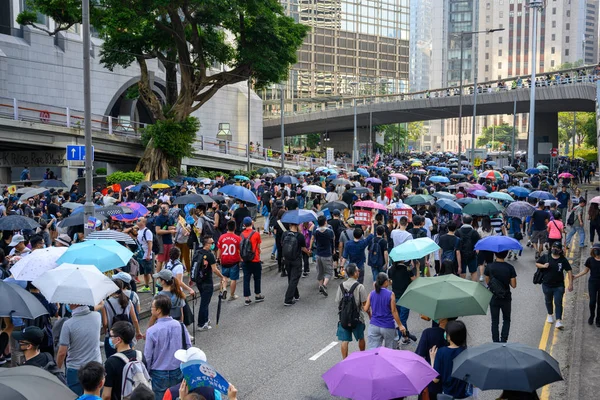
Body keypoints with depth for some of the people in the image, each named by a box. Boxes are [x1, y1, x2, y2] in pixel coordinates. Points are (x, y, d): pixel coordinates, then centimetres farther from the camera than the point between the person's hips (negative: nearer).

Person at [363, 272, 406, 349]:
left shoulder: (371, 294, 0)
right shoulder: (390, 294, -10)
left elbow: (366, 309, 3)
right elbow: (394, 311, -10)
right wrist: (400, 325, -2)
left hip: (374, 326, 3)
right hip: (387, 327, -3)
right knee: (389, 349, 17)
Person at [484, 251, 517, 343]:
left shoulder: (489, 267, -12)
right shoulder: (510, 267, -15)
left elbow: (487, 282, -1)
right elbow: (513, 285, -11)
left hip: (493, 298, 1)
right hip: (506, 298, 0)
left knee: (495, 321, 12)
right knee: (506, 320, 19)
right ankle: (503, 341, 8)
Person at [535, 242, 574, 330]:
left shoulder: (563, 260, -6)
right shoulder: (545, 257, -4)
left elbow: (569, 271, -4)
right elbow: (536, 263, 6)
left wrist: (570, 283, -10)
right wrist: (543, 266, -15)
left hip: (559, 286, -2)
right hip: (547, 285, 2)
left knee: (558, 303, -9)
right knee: (548, 301, 20)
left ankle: (558, 321, -11)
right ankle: (550, 315, 43)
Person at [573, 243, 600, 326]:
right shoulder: (590, 260, -2)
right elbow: (585, 271, 6)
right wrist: (576, 276, -2)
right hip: (592, 282, 0)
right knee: (592, 301, -7)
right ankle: (591, 316, 18)